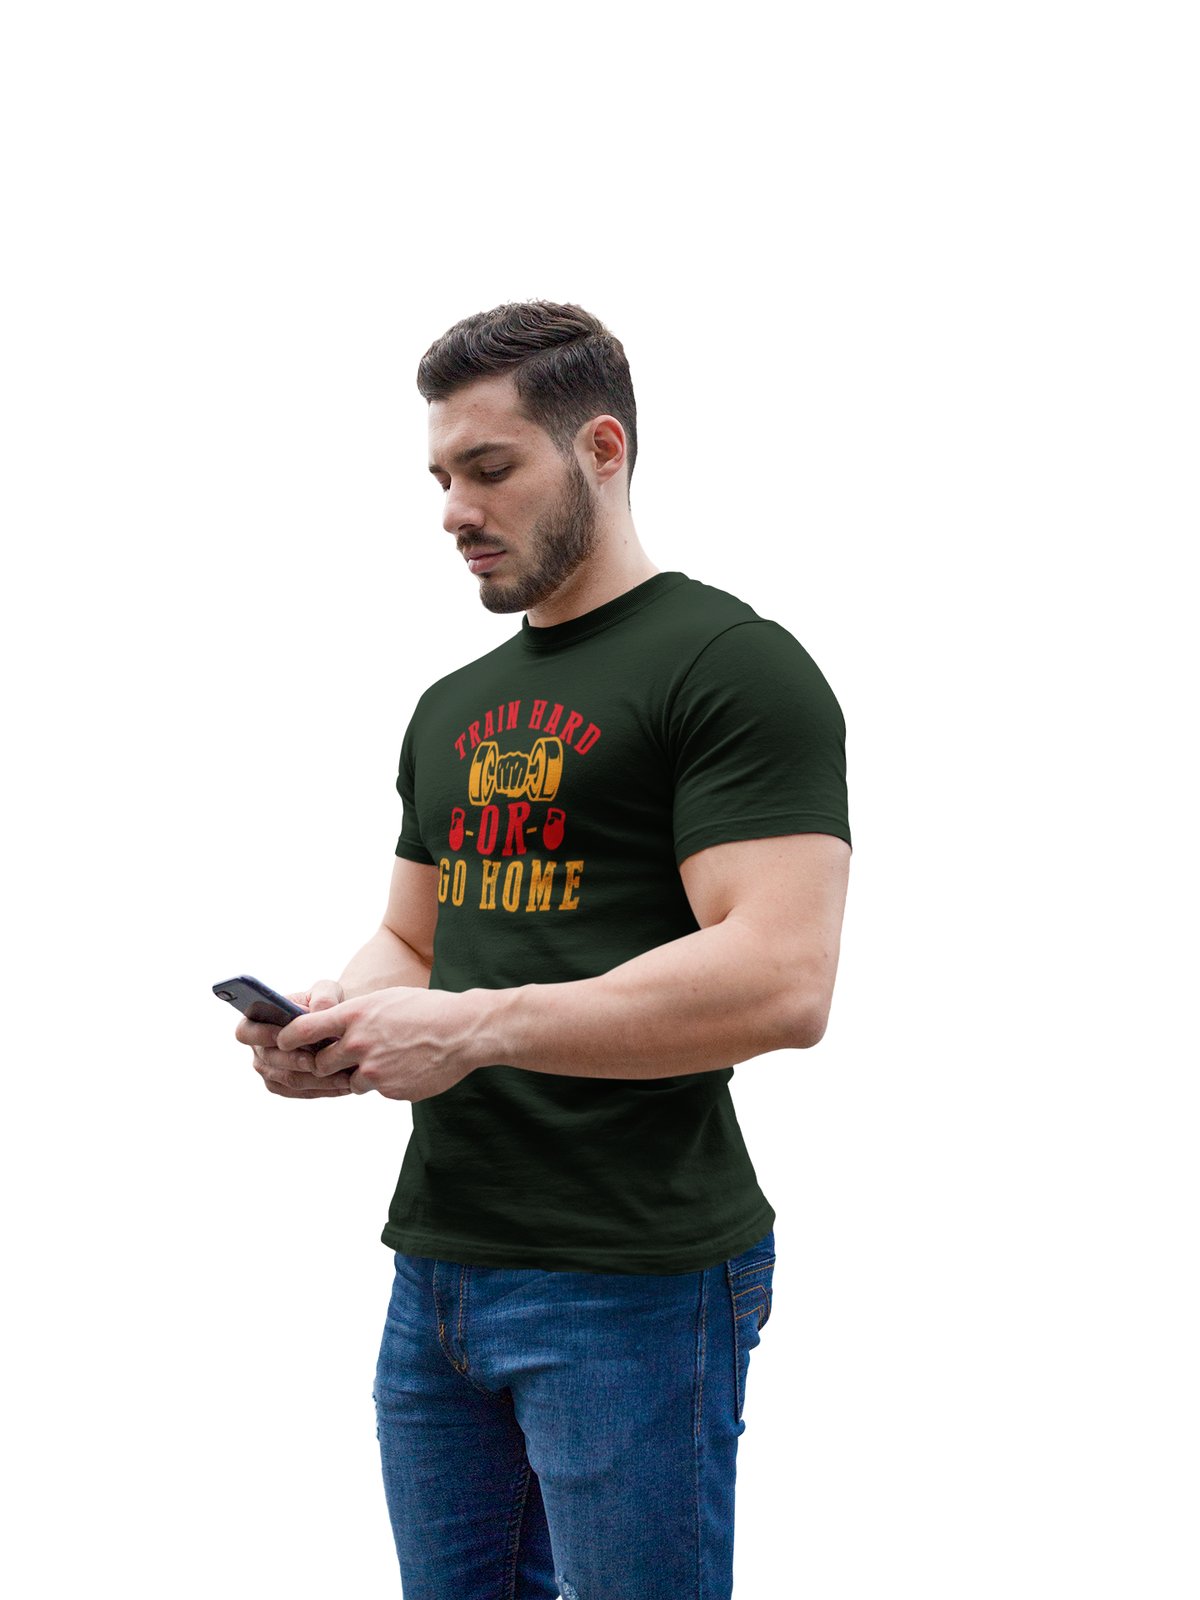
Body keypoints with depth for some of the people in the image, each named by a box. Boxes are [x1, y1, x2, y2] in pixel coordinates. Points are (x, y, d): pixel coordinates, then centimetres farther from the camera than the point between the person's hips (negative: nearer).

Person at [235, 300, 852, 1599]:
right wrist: (337, 1018, 1)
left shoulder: (731, 664, -9)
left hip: (634, 1282, -7)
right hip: (435, 1264, 8)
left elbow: (779, 981, -20)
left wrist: (474, 1027, -21)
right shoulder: (453, 708, 17)